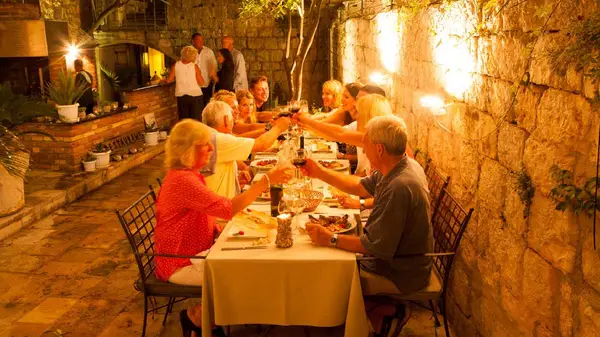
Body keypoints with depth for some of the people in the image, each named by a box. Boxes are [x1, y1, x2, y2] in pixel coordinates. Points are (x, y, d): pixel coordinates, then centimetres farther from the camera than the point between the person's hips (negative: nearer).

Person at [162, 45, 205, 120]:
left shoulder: (176, 65, -1)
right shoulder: (194, 66, -7)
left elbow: (169, 80, 4)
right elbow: (201, 83, -9)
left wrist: (163, 81, 25)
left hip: (181, 96, 3)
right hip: (195, 95, -3)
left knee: (183, 119, 13)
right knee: (196, 120, 3)